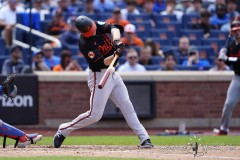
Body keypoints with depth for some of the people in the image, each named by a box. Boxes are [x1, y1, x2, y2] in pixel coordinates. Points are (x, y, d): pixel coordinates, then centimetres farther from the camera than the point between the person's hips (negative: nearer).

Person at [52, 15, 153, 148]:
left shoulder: (98, 26, -4)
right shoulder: (85, 44, -24)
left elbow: (113, 28, -19)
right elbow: (103, 62, -26)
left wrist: (116, 40, -39)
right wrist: (116, 55, -43)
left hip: (112, 74, 7)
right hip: (99, 76, -7)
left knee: (127, 106, 2)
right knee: (95, 115, -7)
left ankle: (144, 138, 2)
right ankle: (63, 131, 8)